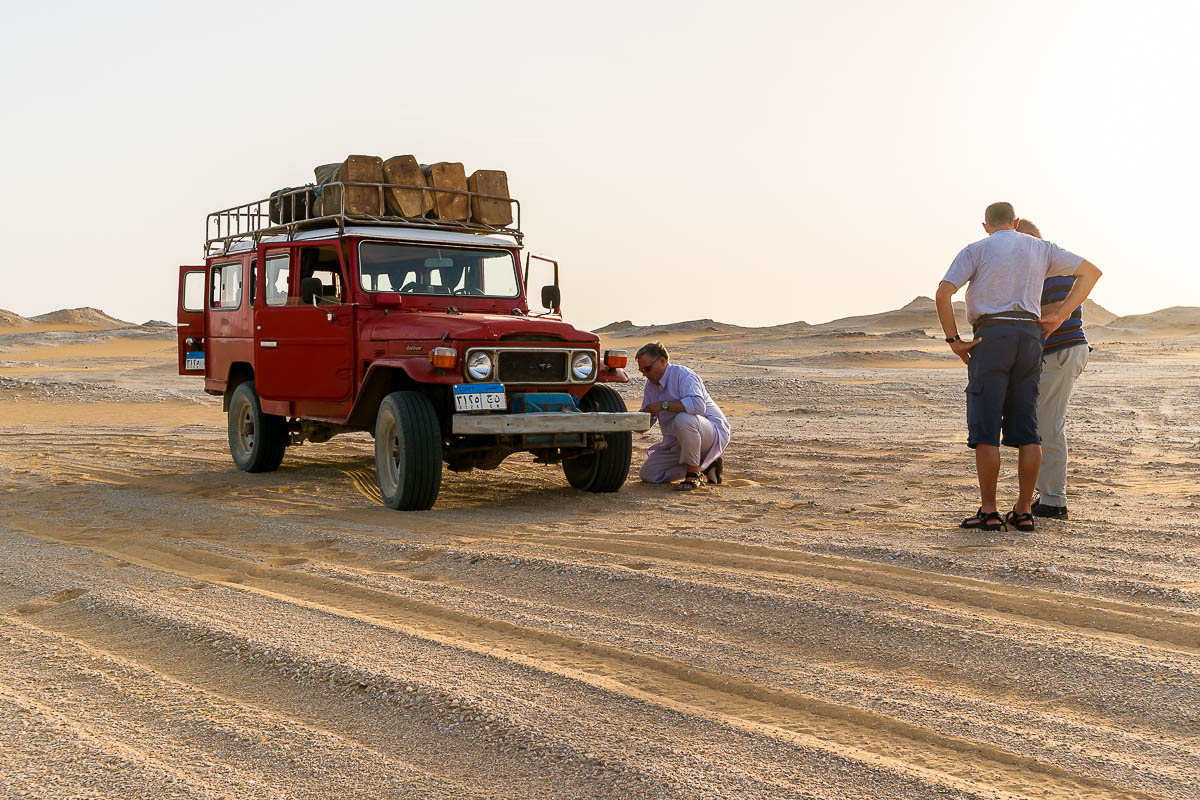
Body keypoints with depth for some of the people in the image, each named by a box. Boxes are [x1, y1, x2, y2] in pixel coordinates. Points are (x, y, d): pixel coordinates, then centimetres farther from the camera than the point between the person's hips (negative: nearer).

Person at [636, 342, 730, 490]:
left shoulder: (682, 375, -19)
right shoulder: (651, 384, 7)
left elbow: (698, 404, -38)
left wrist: (663, 405, -34)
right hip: (676, 443, 9)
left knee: (683, 419, -40)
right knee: (648, 474, 2)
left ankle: (694, 475, -22)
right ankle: (706, 466, 12)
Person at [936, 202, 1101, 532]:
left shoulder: (975, 250, 3)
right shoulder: (1040, 248, 16)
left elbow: (943, 293, -11)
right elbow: (1091, 272, 18)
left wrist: (953, 340, -3)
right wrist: (1060, 316, 10)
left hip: (991, 338, -4)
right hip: (1030, 338, 4)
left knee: (985, 429, -3)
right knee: (1025, 430, 7)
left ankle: (988, 511, -5)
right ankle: (1023, 511, 6)